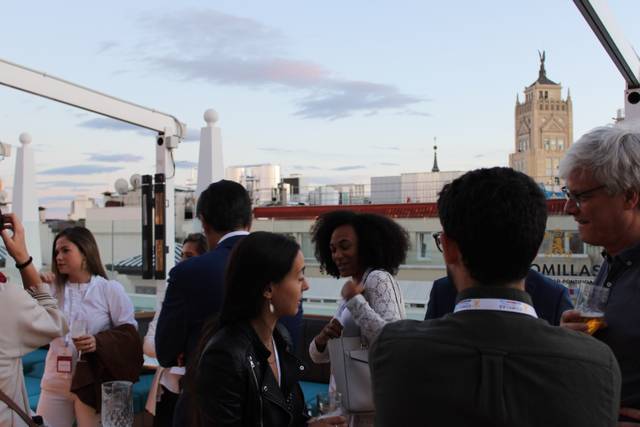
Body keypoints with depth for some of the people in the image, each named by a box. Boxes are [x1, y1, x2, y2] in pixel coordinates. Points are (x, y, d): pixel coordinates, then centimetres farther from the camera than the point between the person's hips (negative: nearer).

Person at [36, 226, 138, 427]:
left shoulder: (110, 289, -4)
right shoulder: (54, 289, 8)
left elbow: (129, 332, -4)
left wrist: (99, 342, -21)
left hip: (92, 383, -4)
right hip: (55, 383, 4)